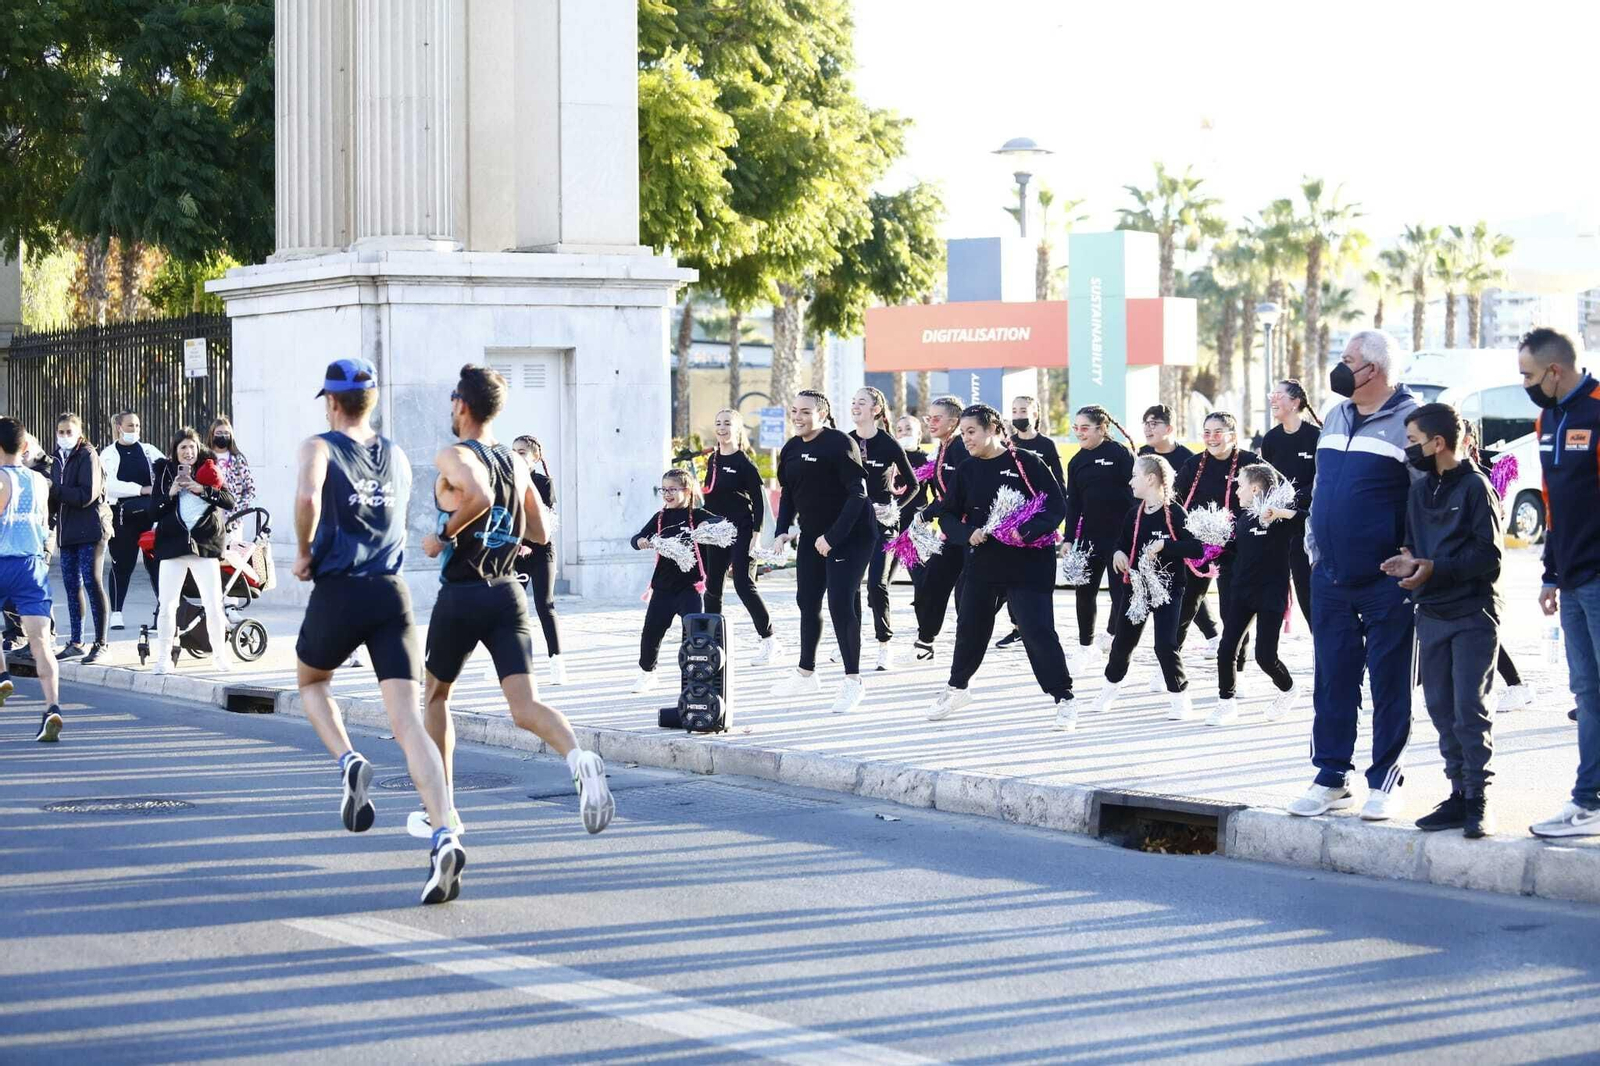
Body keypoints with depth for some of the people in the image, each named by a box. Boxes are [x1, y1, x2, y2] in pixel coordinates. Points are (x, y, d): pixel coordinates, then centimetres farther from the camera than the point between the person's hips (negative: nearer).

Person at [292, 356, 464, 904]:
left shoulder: (320, 448, 0)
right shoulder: (397, 457, 16)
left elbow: (307, 497, -20)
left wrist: (303, 551, -6)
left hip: (337, 591, -3)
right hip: (391, 592, 3)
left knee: (311, 682, 28)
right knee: (409, 722, -6)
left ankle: (349, 761, 0)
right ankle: (445, 834, -26)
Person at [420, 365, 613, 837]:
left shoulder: (454, 456, -8)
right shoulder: (515, 463, 12)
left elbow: (478, 496, -28)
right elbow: (538, 531, 18)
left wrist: (443, 535, -15)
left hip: (461, 596, -4)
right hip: (509, 592, 5)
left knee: (436, 696, 19)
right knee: (525, 707, -7)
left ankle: (442, 811, 23)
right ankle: (579, 758, -37)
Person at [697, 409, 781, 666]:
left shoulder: (745, 463, -8)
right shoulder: (712, 459, 11)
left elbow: (758, 500, -9)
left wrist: (755, 533, -15)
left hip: (741, 532, -7)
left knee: (744, 584, -13)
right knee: (712, 586, 7)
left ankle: (770, 640, -6)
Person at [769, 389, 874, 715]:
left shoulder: (839, 444, -17)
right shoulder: (792, 449, 6)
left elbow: (857, 493, -20)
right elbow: (788, 494, 16)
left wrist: (833, 536, -22)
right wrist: (782, 531, 1)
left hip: (850, 536, -8)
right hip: (811, 536, 8)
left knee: (841, 603, -13)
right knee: (807, 601, 13)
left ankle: (853, 680, -5)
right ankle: (806, 674, 27)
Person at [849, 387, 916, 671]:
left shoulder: (889, 445, -6)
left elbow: (912, 483, 4)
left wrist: (893, 506, -4)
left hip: (881, 522, -4)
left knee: (877, 583, -11)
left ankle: (885, 645, -3)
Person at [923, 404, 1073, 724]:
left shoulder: (1026, 462, -8)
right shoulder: (967, 471, 6)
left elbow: (1057, 506, -10)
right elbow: (949, 517, 7)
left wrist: (1027, 531, -25)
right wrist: (968, 533, -13)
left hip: (1028, 562, -5)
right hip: (982, 563, 5)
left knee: (1038, 631, -9)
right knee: (970, 626, 15)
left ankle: (1062, 697, 1)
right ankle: (957, 689, 35)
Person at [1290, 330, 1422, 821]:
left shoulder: (1408, 421, -9)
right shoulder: (1334, 419, 13)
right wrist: (1314, 547, 15)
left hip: (1386, 582, -6)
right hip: (1330, 577, 6)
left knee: (1390, 683, 3)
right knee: (1332, 679, 9)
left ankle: (1384, 781, 10)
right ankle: (1331, 777, 16)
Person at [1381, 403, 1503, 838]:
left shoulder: (1475, 486, -9)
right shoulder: (1420, 492, 13)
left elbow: (1489, 554, -14)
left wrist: (1435, 568, -21)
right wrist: (1411, 564, -4)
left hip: (1473, 614, -7)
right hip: (1431, 614, 7)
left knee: (1469, 708, -8)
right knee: (1441, 708, 7)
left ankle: (1478, 802, -4)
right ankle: (1458, 794, 14)